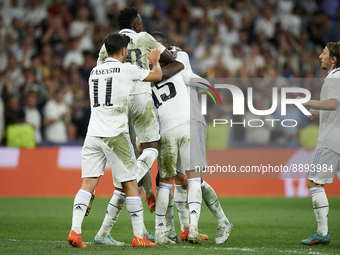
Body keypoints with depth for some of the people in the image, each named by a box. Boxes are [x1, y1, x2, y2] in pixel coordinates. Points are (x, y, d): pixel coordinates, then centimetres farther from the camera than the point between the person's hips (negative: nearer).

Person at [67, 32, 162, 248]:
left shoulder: (95, 71, 14)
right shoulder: (127, 69, -2)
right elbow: (157, 76, 12)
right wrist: (155, 60, 34)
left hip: (93, 134, 5)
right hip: (115, 135, -5)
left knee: (88, 183, 1)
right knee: (130, 184, 3)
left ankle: (75, 231, -11)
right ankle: (139, 236, 6)